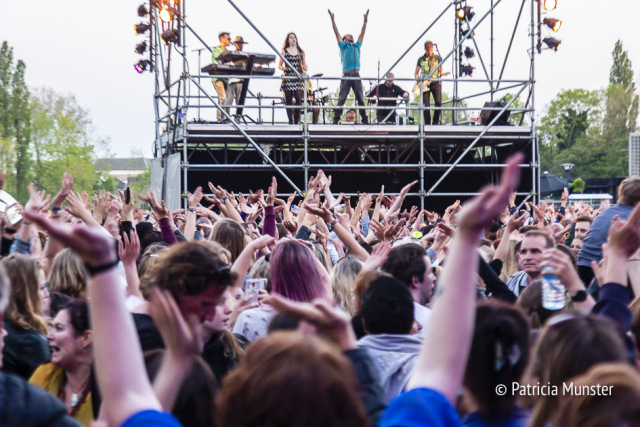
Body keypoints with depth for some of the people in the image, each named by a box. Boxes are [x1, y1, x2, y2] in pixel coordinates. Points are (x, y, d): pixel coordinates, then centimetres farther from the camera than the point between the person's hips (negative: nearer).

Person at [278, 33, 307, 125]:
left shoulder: (300, 51, 14)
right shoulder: (284, 51, 8)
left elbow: (304, 64, 17)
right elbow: (279, 65, 8)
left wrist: (304, 68, -5)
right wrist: (283, 68, -14)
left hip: (298, 77, 1)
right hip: (288, 77, -1)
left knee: (298, 98, -9)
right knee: (289, 99, -4)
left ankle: (297, 121, -4)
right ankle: (290, 121, -1)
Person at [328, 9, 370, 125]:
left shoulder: (357, 46, 22)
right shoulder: (343, 46, 13)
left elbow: (362, 34, 26)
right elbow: (337, 32, 11)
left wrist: (365, 21, 27)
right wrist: (333, 20, 8)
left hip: (356, 76, 3)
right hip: (346, 76, -3)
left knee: (360, 99, 3)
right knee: (342, 99, -6)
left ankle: (365, 120, 5)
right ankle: (336, 119, -5)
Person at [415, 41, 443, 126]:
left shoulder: (438, 58, 8)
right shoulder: (421, 59, 11)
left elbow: (441, 71, 10)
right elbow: (416, 73, 15)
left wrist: (439, 76, -12)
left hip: (435, 83, -1)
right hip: (424, 84, 1)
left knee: (438, 102, -15)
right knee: (426, 105, -5)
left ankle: (436, 122, -2)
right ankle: (427, 123, 2)